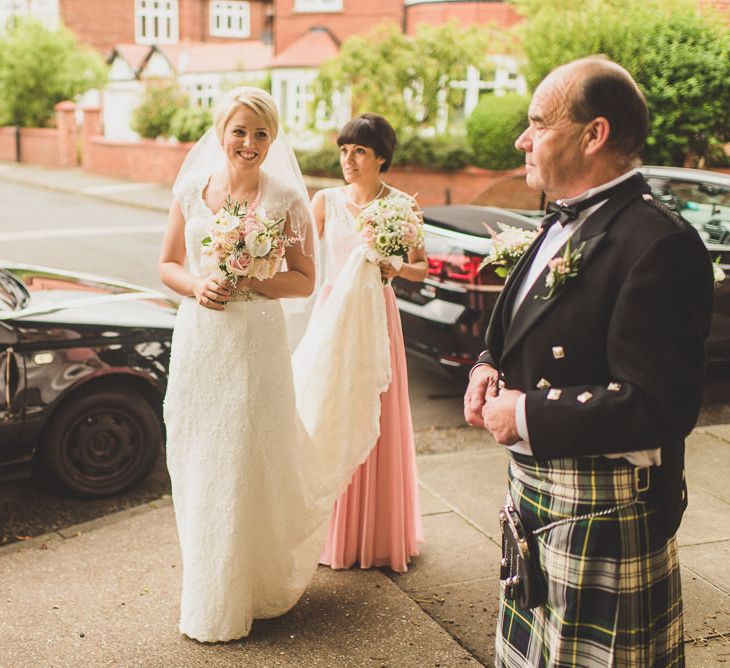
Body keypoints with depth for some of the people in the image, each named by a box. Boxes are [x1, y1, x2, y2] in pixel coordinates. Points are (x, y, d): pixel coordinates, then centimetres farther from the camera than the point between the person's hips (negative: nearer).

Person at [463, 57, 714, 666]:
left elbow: (659, 406, -28)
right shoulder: (566, 223, 9)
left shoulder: (658, 243, -22)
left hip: (603, 517, -9)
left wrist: (528, 415, -21)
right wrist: (491, 368, -1)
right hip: (535, 489, 9)